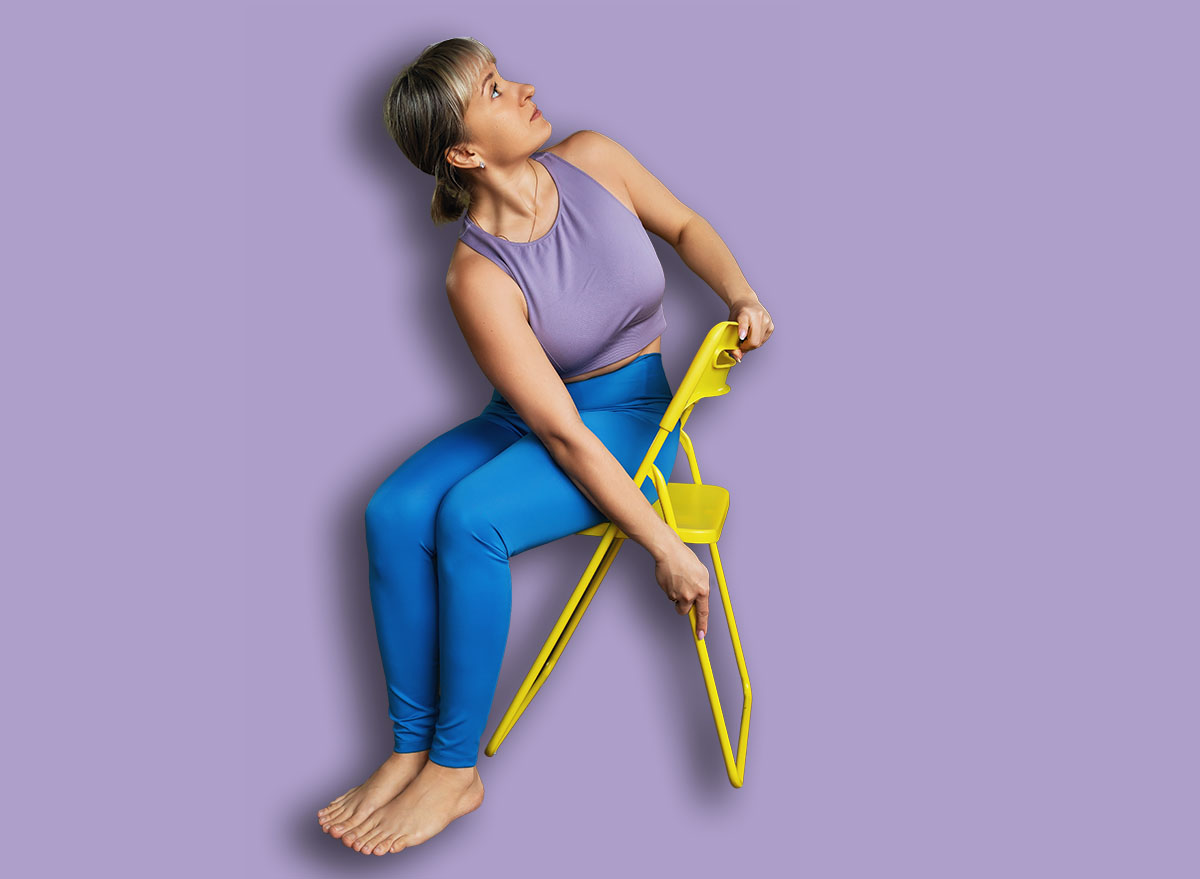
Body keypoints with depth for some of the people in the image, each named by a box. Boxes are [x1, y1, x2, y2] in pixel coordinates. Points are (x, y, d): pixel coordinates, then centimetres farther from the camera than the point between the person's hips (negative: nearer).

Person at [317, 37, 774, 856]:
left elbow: (685, 226, 11)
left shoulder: (592, 160, -11)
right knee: (395, 513, -25)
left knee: (470, 518, -28)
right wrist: (664, 546, -24)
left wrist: (742, 297, -8)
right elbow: (562, 434, -22)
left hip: (633, 416, -1)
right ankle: (411, 749, -12)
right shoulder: (478, 277, -20)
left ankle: (455, 770, -15)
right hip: (527, 418, 1)